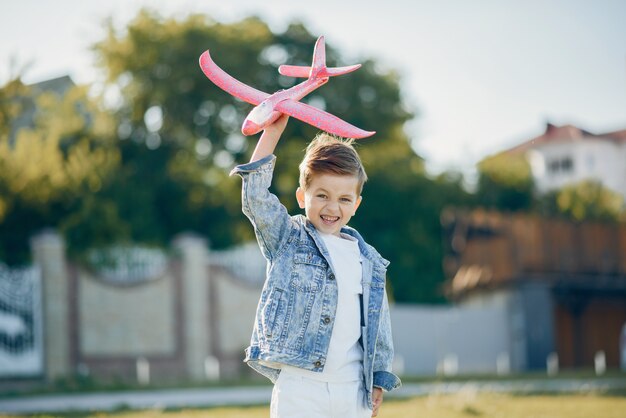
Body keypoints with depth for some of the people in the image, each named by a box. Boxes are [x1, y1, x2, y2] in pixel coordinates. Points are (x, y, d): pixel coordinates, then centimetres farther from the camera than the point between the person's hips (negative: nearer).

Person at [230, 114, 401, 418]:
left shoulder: (369, 260, 13)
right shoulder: (287, 239, 3)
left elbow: (378, 323, 17)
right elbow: (256, 198, -11)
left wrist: (379, 380, 14)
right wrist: (272, 131, -13)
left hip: (353, 391, 4)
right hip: (299, 387, -4)